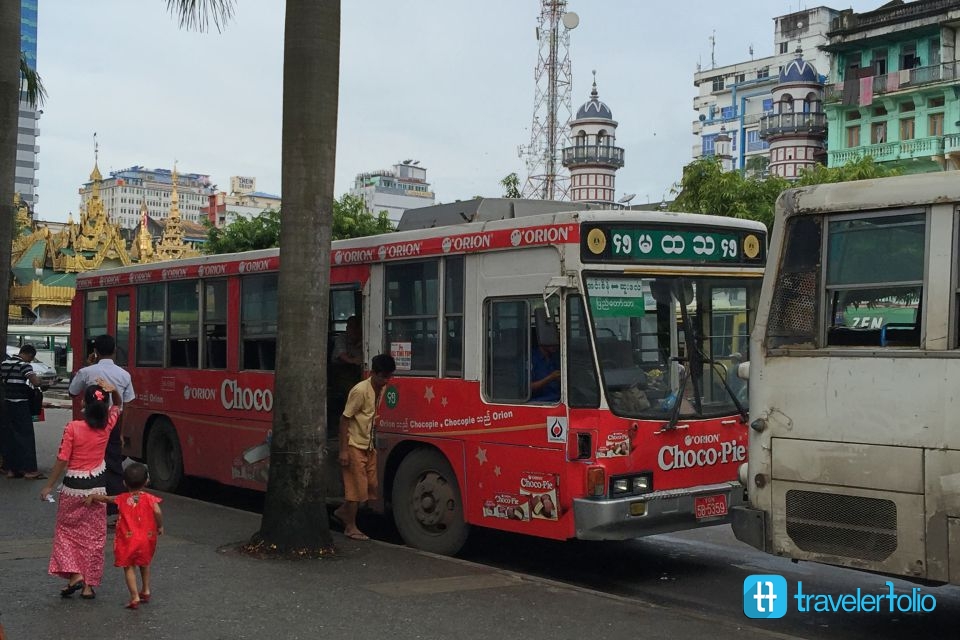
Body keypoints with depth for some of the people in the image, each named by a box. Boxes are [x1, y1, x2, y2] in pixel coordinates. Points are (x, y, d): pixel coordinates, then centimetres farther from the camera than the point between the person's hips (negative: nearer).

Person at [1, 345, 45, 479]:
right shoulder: (24, 365, -14)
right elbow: (36, 382, -24)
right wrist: (38, 379, -3)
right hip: (20, 404, -7)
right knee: (26, 436, -3)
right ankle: (30, 469, -4)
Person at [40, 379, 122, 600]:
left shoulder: (72, 428, -14)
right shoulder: (107, 425, -4)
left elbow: (62, 461, -12)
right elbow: (117, 405, 17)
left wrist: (49, 486, -2)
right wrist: (113, 391, -4)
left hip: (73, 487, -3)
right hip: (97, 487, 3)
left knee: (66, 531, 15)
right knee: (93, 536, 10)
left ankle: (74, 575, 0)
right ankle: (89, 585, 11)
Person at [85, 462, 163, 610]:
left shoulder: (122, 499, -1)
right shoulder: (150, 498, -7)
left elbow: (105, 499, 12)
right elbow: (158, 512, -22)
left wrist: (92, 496, 28)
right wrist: (160, 526, -8)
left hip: (128, 540, -1)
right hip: (147, 540, 1)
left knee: (129, 567, 5)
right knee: (145, 564, 25)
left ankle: (135, 597, -6)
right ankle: (146, 591, 30)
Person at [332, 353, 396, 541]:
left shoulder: (381, 389, 3)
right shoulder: (360, 390, -21)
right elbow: (344, 419, -18)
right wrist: (343, 450, -19)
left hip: (368, 446, 8)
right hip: (354, 446, -8)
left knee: (371, 486, 9)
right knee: (357, 487, -3)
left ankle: (342, 511, 26)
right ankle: (350, 527, 9)